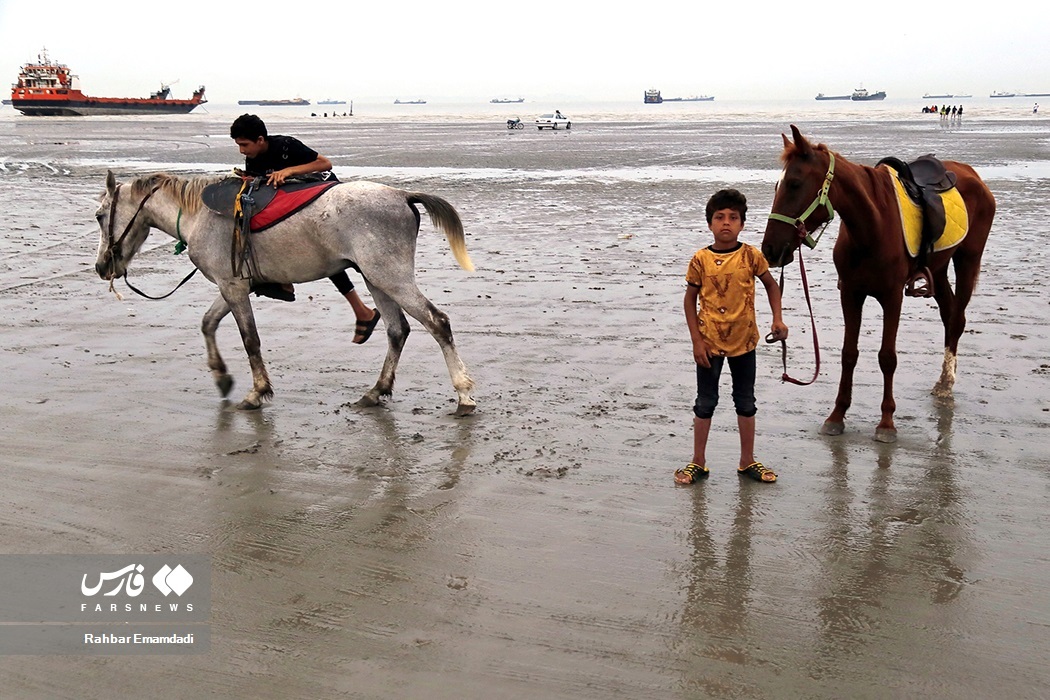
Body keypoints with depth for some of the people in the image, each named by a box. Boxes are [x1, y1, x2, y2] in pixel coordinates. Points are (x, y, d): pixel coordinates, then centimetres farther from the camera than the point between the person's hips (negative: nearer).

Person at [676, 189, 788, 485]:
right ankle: (698, 462, 21)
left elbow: (771, 285, 9)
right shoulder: (701, 259, -7)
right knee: (705, 403, 8)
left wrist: (777, 319, -3)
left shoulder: (751, 256, -5)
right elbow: (690, 299, -2)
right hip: (709, 342, -1)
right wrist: (696, 341, -7)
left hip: (743, 340, 1)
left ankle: (748, 462, 25)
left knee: (746, 403, 12)